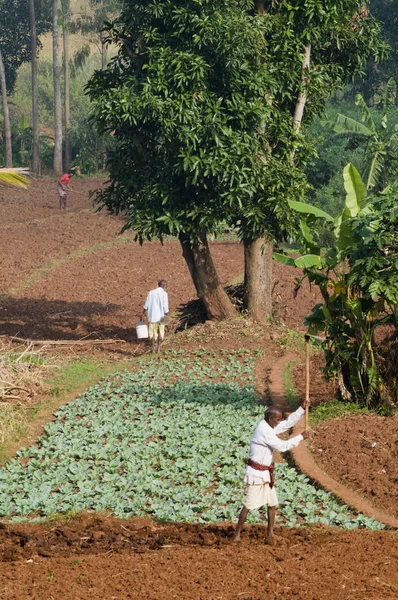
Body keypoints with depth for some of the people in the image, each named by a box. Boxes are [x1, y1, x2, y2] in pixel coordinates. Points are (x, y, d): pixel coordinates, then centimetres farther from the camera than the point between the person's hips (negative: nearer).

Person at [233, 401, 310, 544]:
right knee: (249, 505, -3)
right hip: (256, 473, -10)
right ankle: (237, 534, 6)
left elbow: (288, 423, 14)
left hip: (266, 472, 10)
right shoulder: (264, 431, -24)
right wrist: (301, 437, -16)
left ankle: (270, 533, 20)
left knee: (272, 503, 12)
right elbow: (282, 446, -24)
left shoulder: (269, 426, 4)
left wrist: (302, 409, 4)